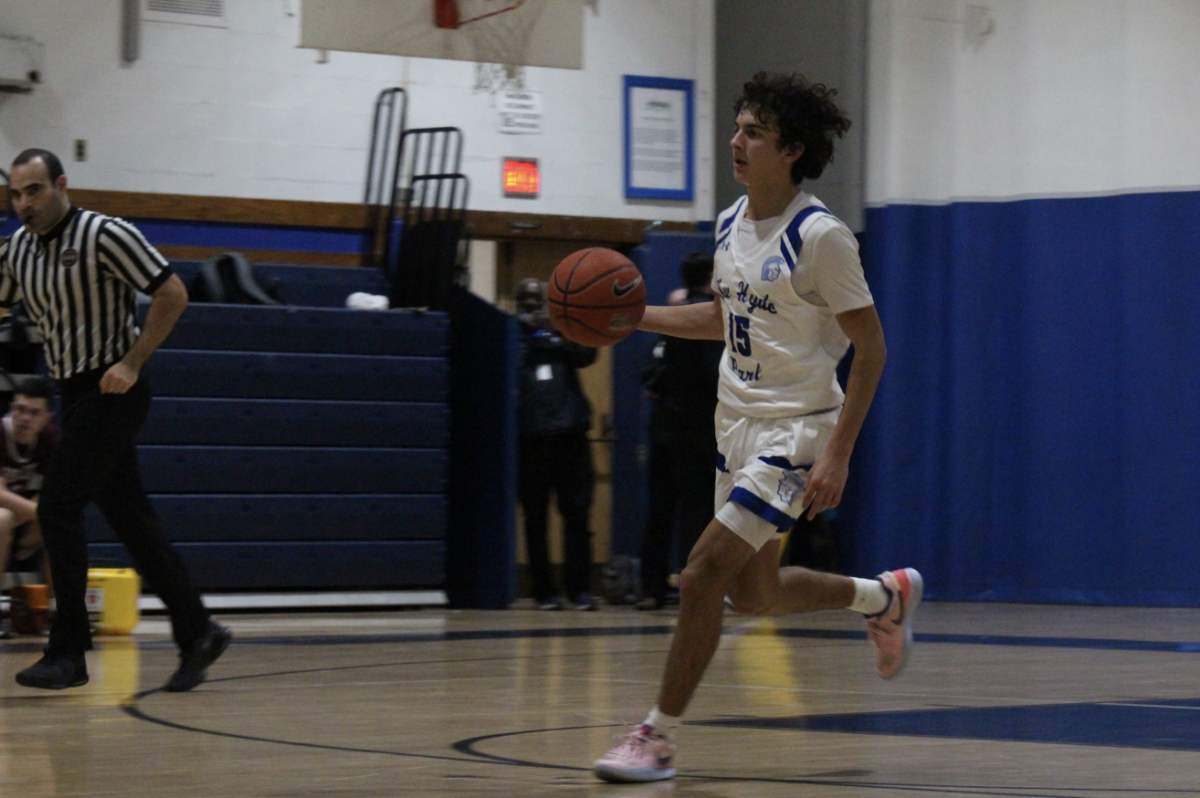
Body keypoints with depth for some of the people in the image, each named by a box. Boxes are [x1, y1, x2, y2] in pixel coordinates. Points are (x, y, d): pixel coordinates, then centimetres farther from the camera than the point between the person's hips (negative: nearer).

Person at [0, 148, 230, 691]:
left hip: (111, 392, -8)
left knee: (57, 508, -13)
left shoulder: (104, 235, -13)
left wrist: (132, 364, -16)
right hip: (76, 394, 8)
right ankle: (197, 634, 17)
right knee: (130, 519, 9)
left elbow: (172, 294, -13)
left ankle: (68, 651, -9)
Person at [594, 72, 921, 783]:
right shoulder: (730, 225, 6)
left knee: (703, 575, -15)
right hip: (739, 423, 8)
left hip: (796, 429, -8)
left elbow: (871, 348, -16)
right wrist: (638, 317, 10)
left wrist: (837, 455, -21)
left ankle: (659, 736, -5)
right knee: (753, 593, 16)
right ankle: (886, 597, 40)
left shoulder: (820, 236, -17)